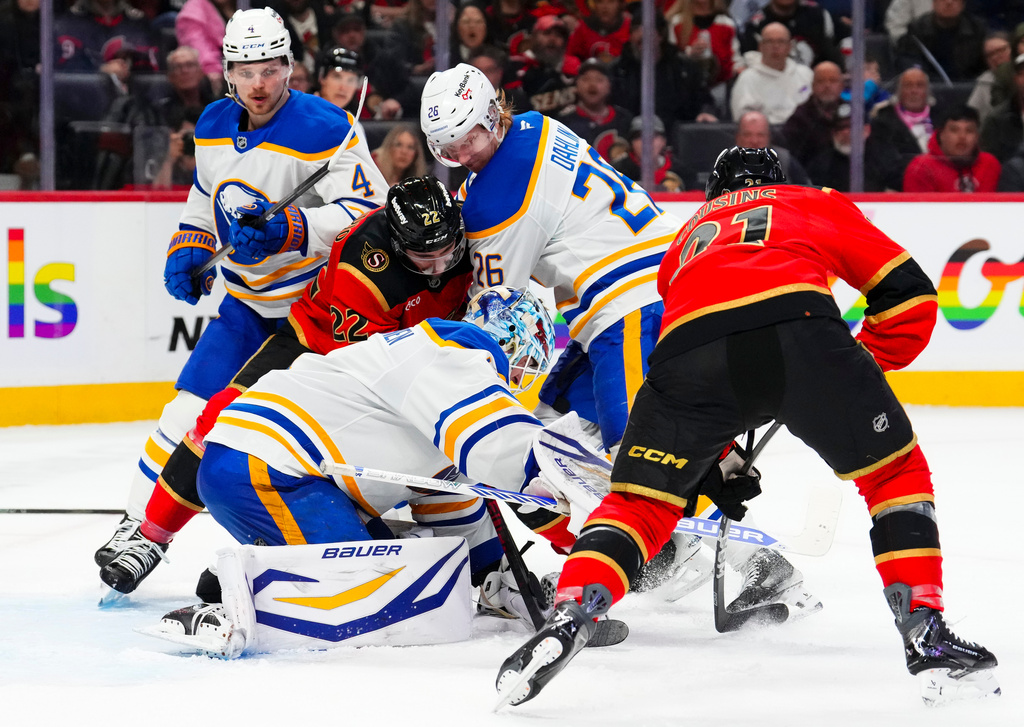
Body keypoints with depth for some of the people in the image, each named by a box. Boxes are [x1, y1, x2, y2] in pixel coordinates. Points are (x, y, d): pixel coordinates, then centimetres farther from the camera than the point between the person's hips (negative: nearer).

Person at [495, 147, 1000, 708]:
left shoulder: (686, 241, 44)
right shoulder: (819, 204, 36)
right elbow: (909, 293, 25)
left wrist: (710, 467, 52)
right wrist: (864, 365, 38)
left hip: (688, 346, 2)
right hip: (800, 335, -2)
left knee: (639, 501, 17)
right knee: (895, 470, 18)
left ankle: (569, 618, -7)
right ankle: (925, 635, 5)